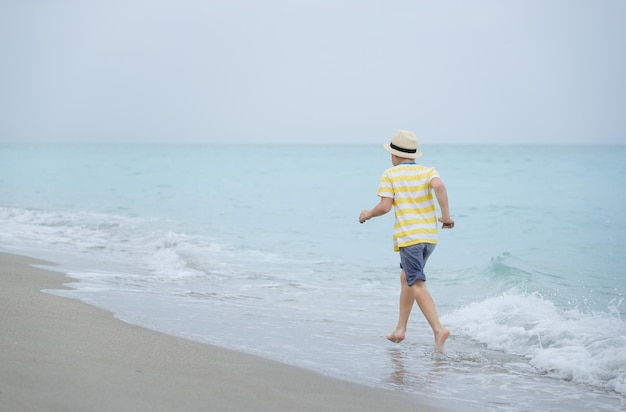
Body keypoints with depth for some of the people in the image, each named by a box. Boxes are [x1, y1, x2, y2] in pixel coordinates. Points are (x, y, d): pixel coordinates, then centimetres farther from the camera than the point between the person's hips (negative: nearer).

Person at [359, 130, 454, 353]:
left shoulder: (389, 175, 3)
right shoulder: (428, 171, 10)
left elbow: (385, 206, -7)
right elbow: (438, 185, -13)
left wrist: (367, 214, 12)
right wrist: (446, 215, -8)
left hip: (408, 236, -5)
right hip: (430, 236, 5)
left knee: (417, 285, -8)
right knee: (406, 278, 21)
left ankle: (438, 329, -25)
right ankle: (400, 329, 25)